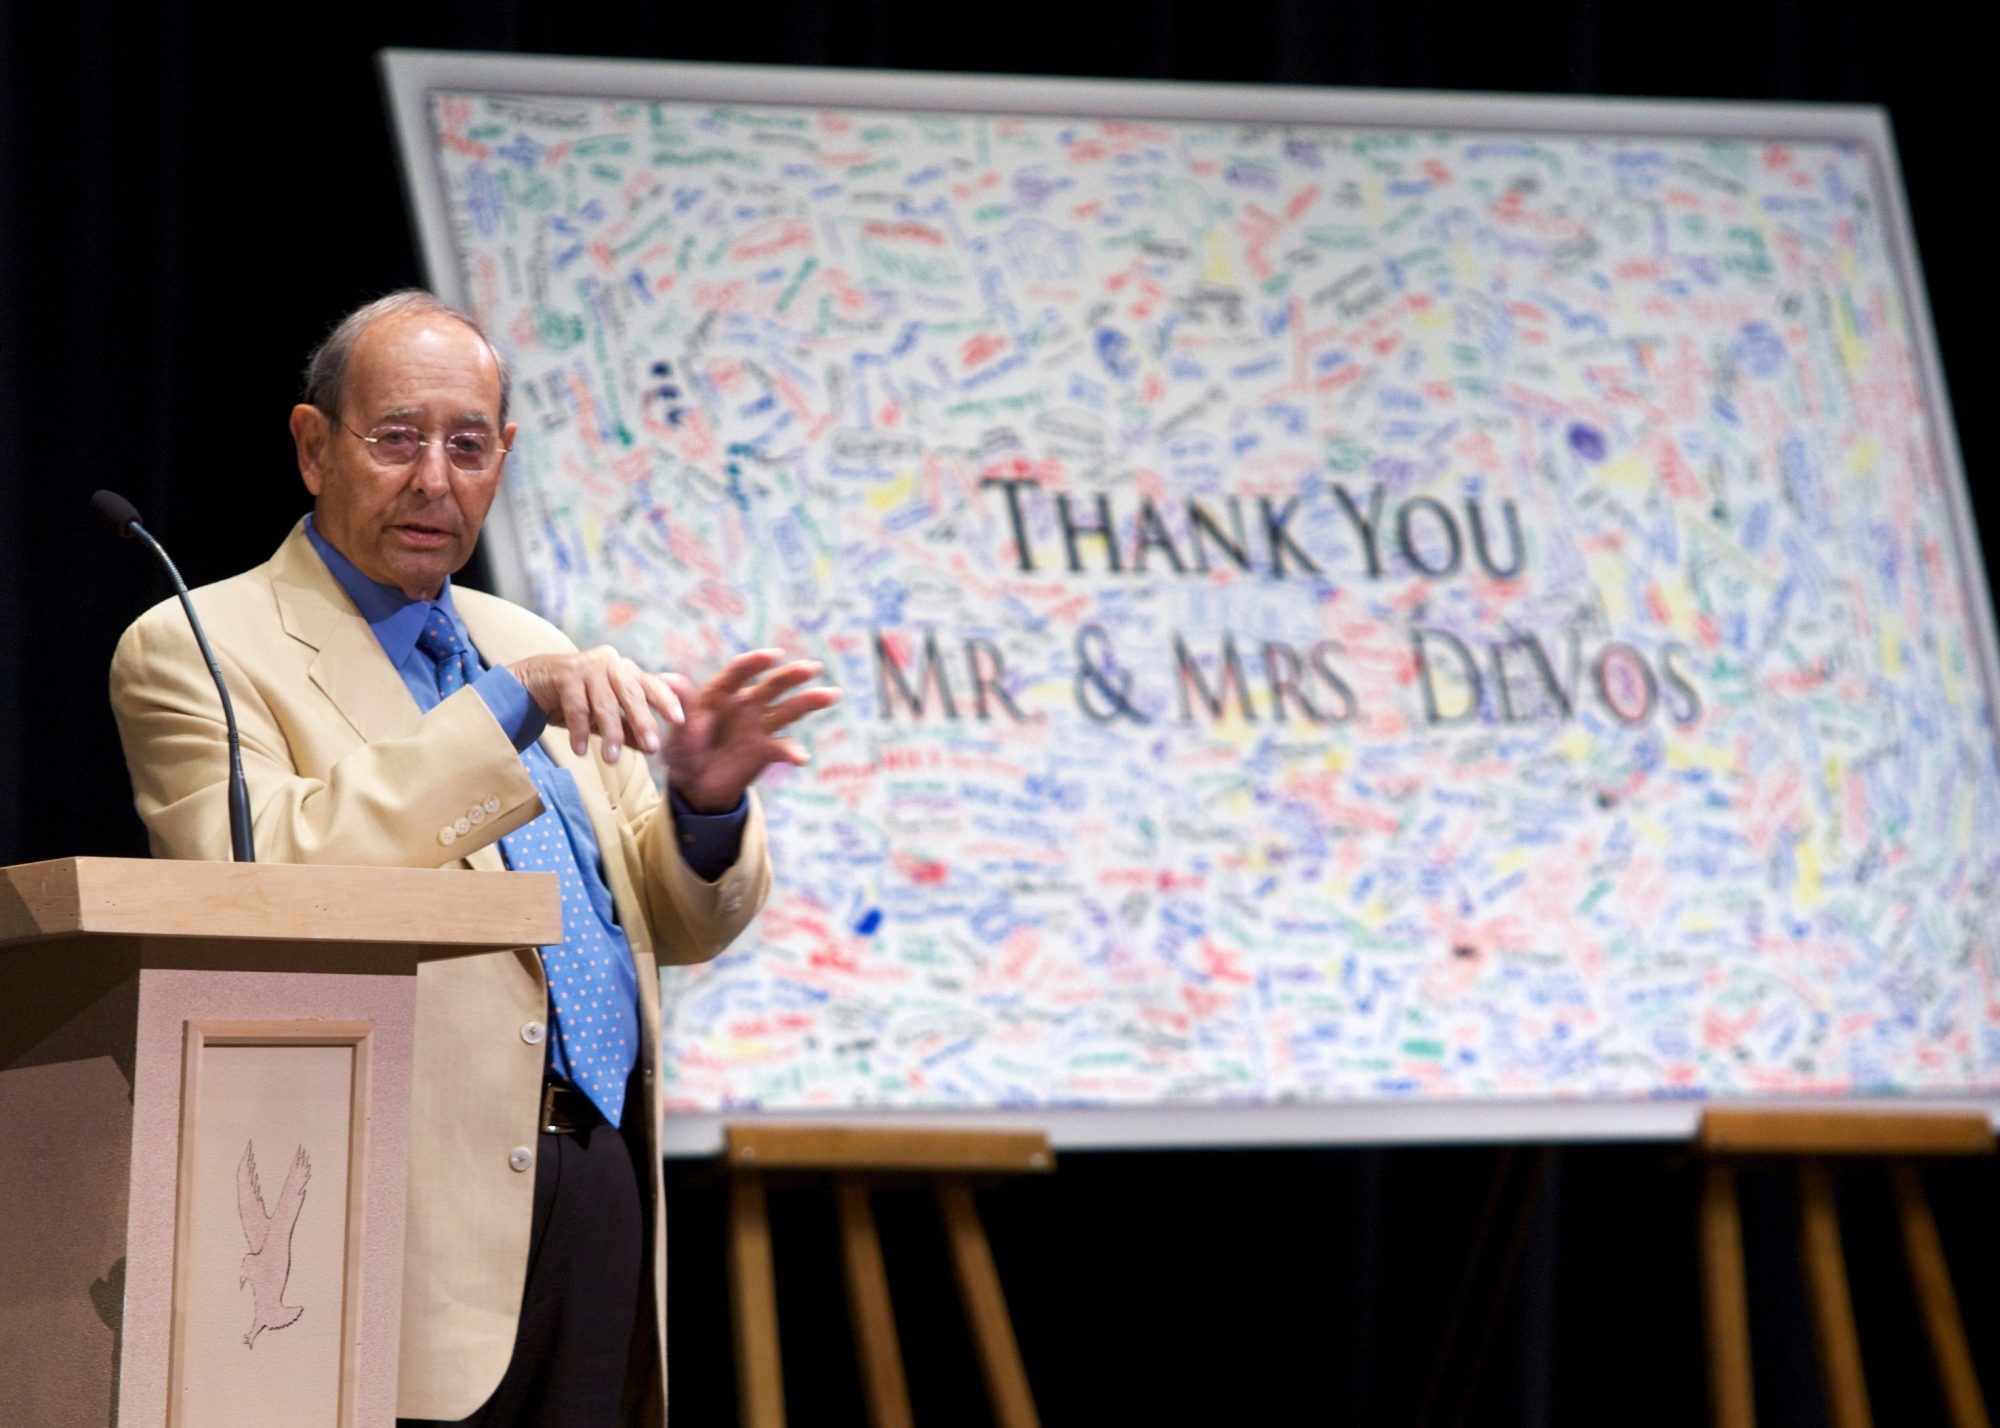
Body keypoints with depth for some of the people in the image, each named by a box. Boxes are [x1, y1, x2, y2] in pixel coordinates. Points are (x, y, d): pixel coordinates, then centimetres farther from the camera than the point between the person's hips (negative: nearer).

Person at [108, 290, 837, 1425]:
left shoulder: (532, 650, 21)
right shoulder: (194, 653, 0)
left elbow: (683, 925, 20)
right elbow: (260, 881, -19)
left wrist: (704, 799, -4)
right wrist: (506, 707, -21)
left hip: (602, 1191, 7)